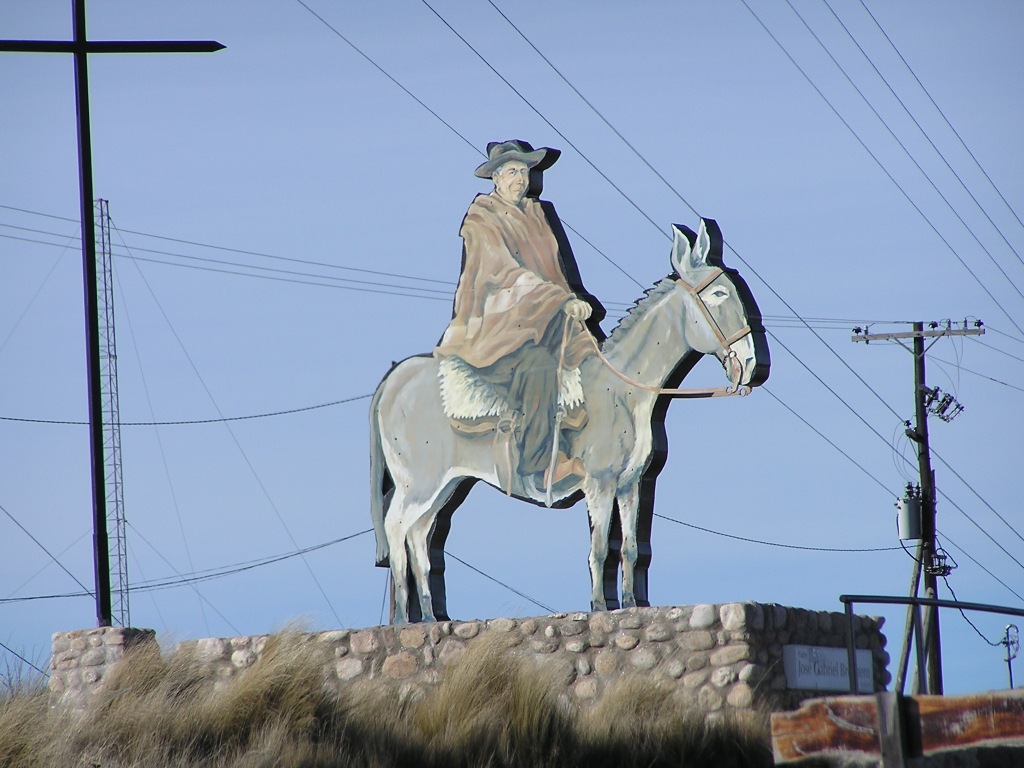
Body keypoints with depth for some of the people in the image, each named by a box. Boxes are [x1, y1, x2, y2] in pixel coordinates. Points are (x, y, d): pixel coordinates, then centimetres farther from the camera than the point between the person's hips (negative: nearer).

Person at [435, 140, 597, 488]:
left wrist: (571, 302, -1)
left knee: (584, 357, -16)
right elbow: (506, 272, -15)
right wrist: (563, 300, -25)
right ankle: (543, 462, -35)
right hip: (492, 323, -8)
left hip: (533, 321, 8)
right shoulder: (481, 219, -3)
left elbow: (554, 272, 19)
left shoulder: (536, 214, 19)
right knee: (538, 363, -33)